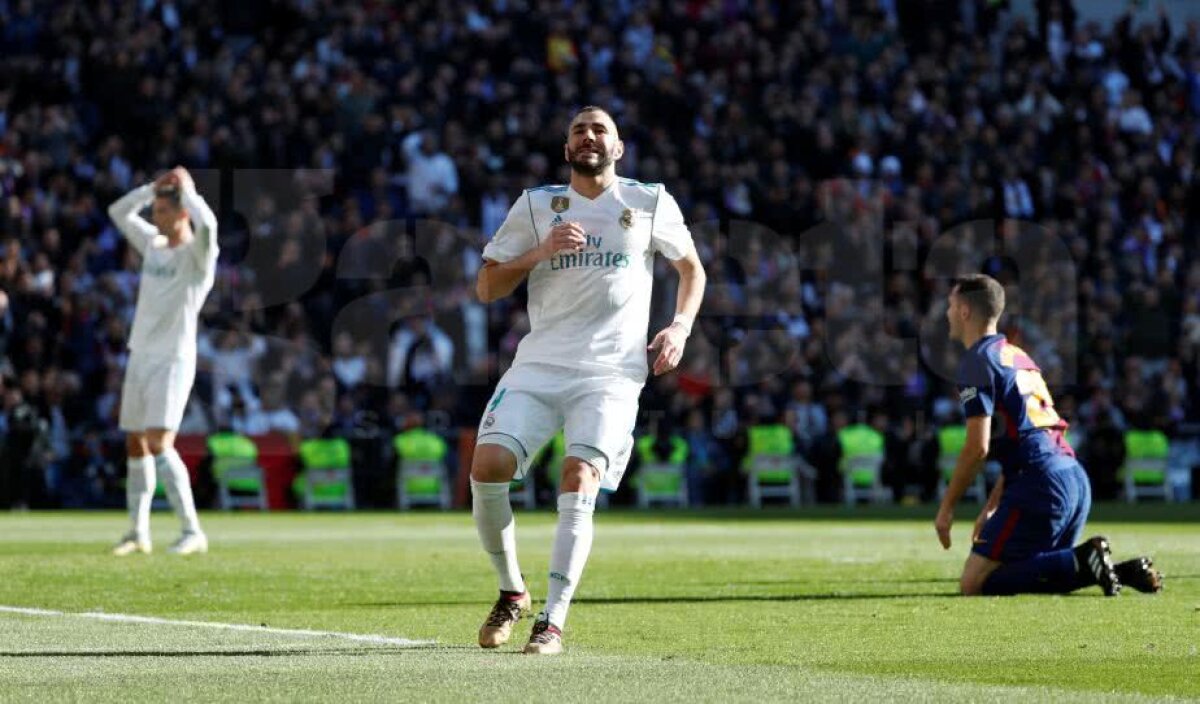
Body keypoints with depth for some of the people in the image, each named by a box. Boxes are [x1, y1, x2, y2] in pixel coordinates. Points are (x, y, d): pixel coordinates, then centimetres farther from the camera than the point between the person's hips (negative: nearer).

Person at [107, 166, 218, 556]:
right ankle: (138, 531, 18)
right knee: (135, 445, 10)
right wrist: (155, 187, 9)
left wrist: (186, 189, -14)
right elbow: (118, 211, 22)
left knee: (159, 444, -18)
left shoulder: (198, 254, -9)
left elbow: (207, 223, -31)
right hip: (140, 358, 8)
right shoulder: (154, 245, 12)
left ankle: (193, 531, -16)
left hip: (174, 361, -8)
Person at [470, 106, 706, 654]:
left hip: (611, 372, -2)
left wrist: (681, 326, 4)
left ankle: (553, 622, -17)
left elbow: (691, 268, 22)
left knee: (579, 484, -21)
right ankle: (512, 593, 6)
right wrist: (541, 251, -7)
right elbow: (486, 287, 8)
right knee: (487, 468, -16)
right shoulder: (535, 206, 10)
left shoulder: (651, 203, 9)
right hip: (539, 364, 2)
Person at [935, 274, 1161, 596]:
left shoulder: (978, 361, -4)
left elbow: (977, 447, -12)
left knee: (974, 584, -8)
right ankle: (1123, 570, 0)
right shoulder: (1018, 355, 25)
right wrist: (991, 506, 29)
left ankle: (1083, 560, -19)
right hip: (1076, 480, 9)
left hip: (1041, 483, -9)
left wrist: (946, 508, -2)